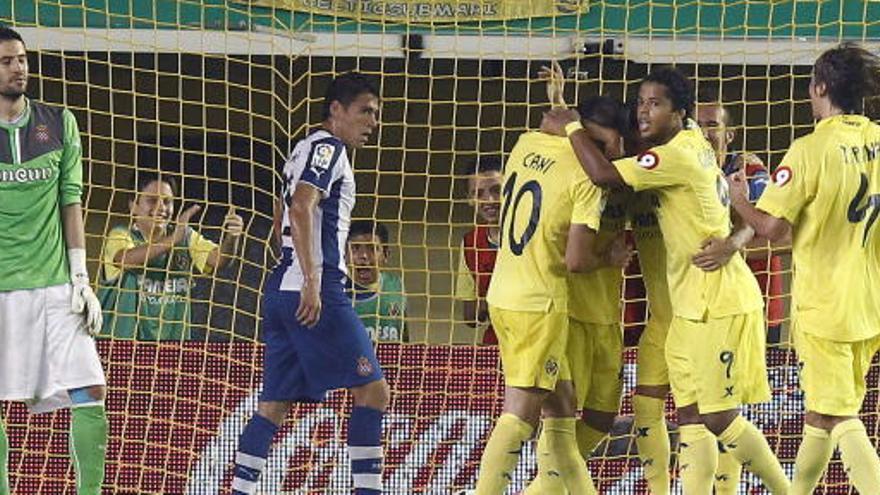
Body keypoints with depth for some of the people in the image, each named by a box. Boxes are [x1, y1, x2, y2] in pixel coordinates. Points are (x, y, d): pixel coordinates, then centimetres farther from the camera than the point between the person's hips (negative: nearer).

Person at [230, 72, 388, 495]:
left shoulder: (307, 149, 23)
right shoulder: (327, 147, -6)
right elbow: (300, 208, -19)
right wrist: (312, 282, -26)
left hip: (282, 288, 10)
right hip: (315, 289, -10)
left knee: (275, 402, 7)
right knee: (372, 389, -8)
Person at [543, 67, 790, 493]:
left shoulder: (680, 156, -18)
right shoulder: (690, 142, 10)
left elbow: (604, 174, -26)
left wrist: (571, 128, -12)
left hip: (719, 302, -10)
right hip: (692, 306, 10)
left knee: (720, 417, -6)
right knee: (691, 417, 5)